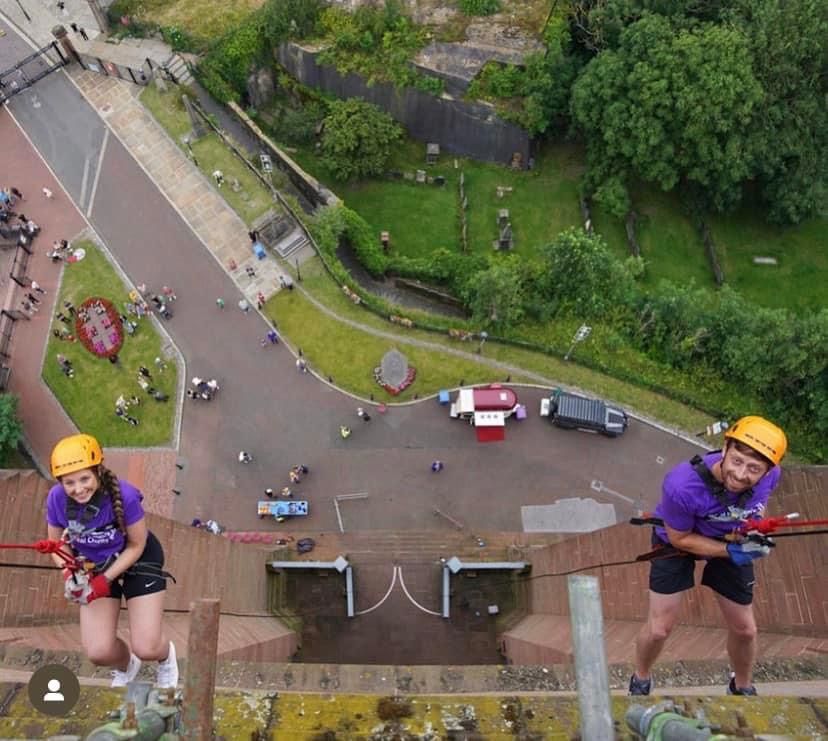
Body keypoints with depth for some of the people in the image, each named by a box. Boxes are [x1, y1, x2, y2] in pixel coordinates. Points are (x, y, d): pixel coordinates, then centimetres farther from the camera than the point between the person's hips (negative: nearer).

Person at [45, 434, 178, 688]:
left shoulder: (124, 495, -32)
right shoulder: (57, 498, -22)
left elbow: (136, 546, -17)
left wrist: (105, 579, -23)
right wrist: (70, 571, -21)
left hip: (138, 562, -3)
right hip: (93, 567, 4)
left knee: (147, 649, -10)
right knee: (99, 653, -6)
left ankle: (166, 655, 30)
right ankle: (126, 666, 33)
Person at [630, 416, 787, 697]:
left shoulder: (771, 475, -28)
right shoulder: (681, 485, -42)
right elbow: (680, 539, -23)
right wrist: (731, 552, -30)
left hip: (732, 542, 4)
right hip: (678, 541, -3)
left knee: (744, 629, 14)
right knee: (659, 629, -1)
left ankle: (742, 687, 48)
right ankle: (640, 681, 32)